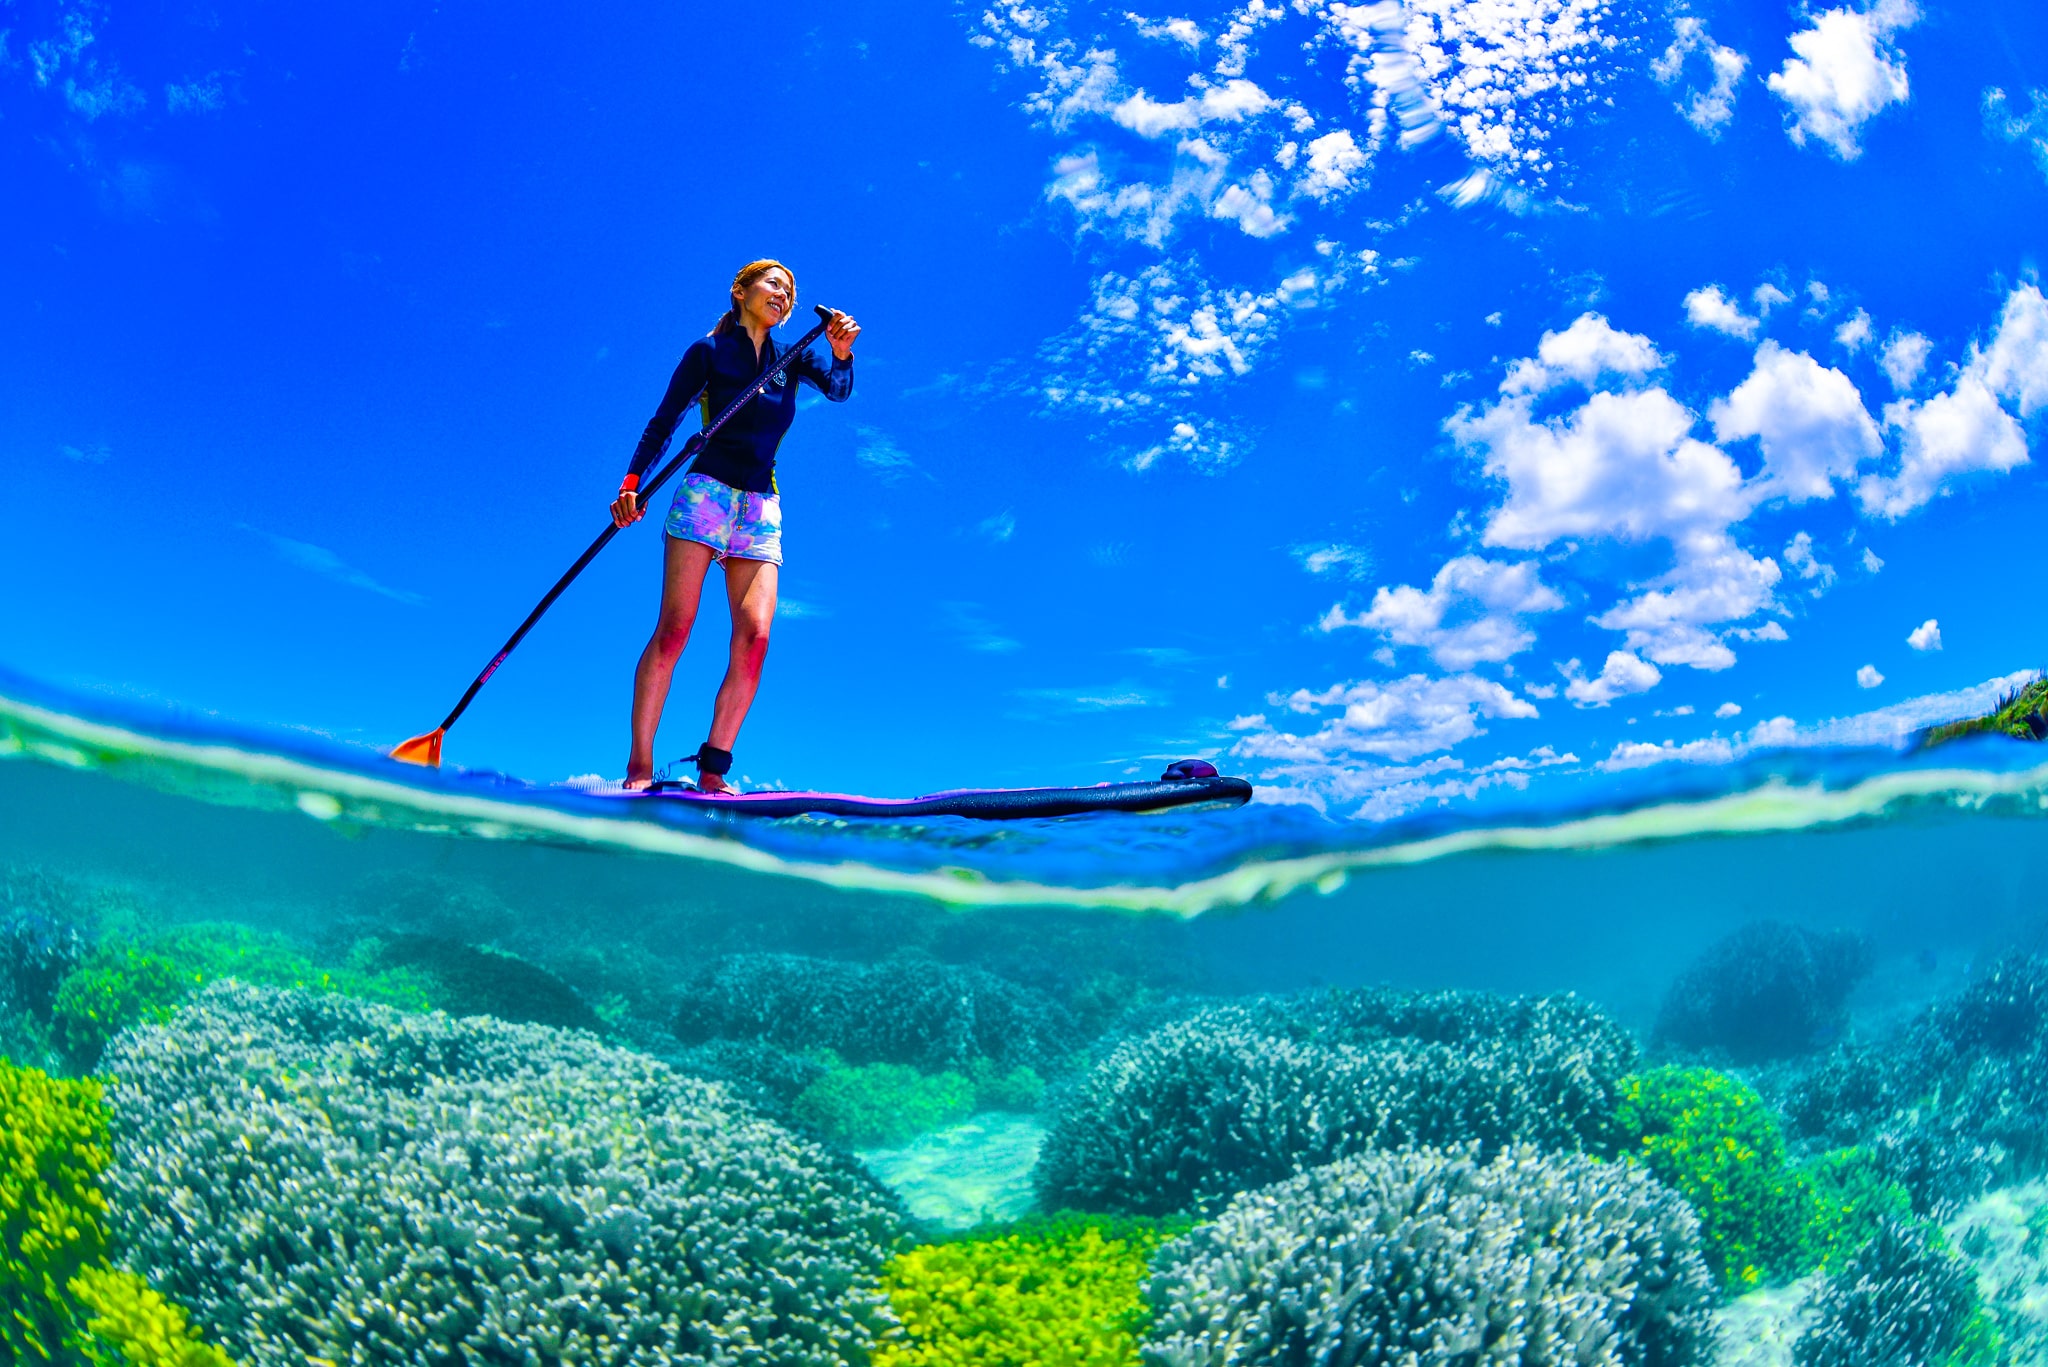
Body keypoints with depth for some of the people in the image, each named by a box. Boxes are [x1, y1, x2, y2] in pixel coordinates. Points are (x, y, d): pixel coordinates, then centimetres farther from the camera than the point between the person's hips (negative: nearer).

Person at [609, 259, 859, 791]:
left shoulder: (792, 359, 16)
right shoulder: (709, 351, 7)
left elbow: (839, 390, -1)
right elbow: (663, 421, 1)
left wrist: (841, 354, -23)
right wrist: (632, 483, -12)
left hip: (762, 509, 4)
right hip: (706, 493, -3)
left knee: (754, 638, -12)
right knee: (673, 629, -14)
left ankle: (713, 770, -8)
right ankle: (639, 768, -13)